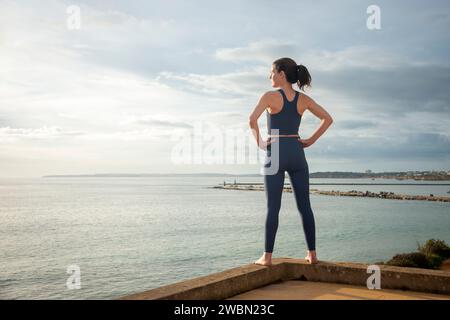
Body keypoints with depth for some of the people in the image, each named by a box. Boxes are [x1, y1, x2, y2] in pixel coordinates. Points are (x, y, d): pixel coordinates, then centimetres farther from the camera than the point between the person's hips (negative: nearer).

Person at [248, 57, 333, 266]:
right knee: (304, 206, 7)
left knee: (273, 208, 0)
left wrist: (259, 142, -7)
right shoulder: (303, 99, 8)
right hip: (297, 153, 4)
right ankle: (312, 254, 11)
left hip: (275, 154, -3)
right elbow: (328, 119, 7)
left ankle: (267, 256, 2)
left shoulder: (270, 96, -6)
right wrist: (311, 140, 7)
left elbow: (252, 119, -20)